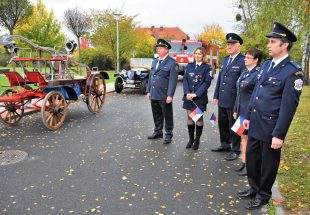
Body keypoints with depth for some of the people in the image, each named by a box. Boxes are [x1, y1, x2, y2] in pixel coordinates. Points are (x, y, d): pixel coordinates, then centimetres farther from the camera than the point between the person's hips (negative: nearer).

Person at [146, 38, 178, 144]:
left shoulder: (171, 63, -8)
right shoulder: (154, 61, 14)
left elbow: (173, 80, -13)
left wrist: (170, 95, -17)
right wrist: (148, 91, 13)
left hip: (164, 96, -6)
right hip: (154, 95, 7)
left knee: (167, 116, 6)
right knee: (156, 115, 17)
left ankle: (168, 134, 19)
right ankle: (158, 132, 32)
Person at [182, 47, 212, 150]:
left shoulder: (207, 67, -1)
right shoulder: (189, 66, 11)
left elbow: (207, 82, -8)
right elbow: (185, 79, 6)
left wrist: (196, 94, -15)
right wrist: (187, 93, -8)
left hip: (200, 97, -3)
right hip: (188, 96, 4)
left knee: (199, 118, 4)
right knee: (189, 117, 8)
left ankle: (197, 140, 16)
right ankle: (191, 139, 21)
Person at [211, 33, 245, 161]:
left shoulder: (243, 61, -11)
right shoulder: (225, 60, 13)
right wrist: (216, 96, 13)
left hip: (234, 101, -7)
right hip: (222, 100, 7)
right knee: (222, 124, 18)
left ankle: (235, 150, 21)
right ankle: (225, 145, 35)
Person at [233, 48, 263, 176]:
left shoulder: (258, 74, -15)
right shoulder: (244, 72, 10)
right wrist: (236, 110, 15)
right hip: (242, 111, 8)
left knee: (250, 139, 4)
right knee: (243, 137, 15)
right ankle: (244, 162, 28)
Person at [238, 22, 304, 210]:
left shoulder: (293, 71, -15)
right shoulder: (267, 64, 9)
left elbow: (289, 106, -17)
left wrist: (279, 135, -18)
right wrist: (248, 116, 15)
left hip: (271, 127, -7)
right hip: (256, 124, 7)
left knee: (268, 163, 12)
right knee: (251, 158, 18)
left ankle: (263, 195, 32)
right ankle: (254, 188, 40)